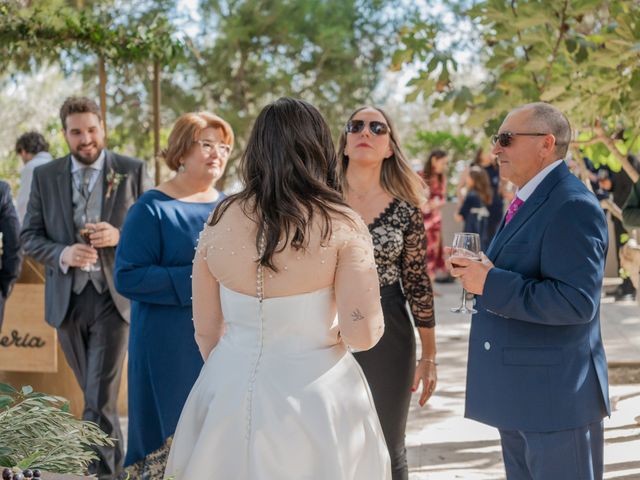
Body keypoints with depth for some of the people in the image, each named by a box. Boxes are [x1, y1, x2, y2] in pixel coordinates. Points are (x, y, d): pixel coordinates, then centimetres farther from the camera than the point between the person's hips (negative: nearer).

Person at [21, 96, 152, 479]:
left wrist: (120, 236, -17)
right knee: (95, 394, 18)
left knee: (100, 399, -10)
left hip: (114, 297, -3)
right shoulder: (45, 176, 5)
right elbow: (30, 236, 6)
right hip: (67, 299, 3)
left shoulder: (133, 171, 0)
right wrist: (61, 254, -15)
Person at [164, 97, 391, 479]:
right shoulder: (342, 225, -12)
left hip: (230, 391, 3)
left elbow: (206, 331, 6)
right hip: (315, 394, -3)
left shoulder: (220, 220, -3)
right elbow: (362, 333, -17)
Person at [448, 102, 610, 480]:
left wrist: (490, 284, -24)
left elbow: (577, 301, -27)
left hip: (555, 395, -10)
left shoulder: (572, 206, -18)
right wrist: (480, 270, 0)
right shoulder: (528, 202, 14)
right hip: (519, 393, 10)